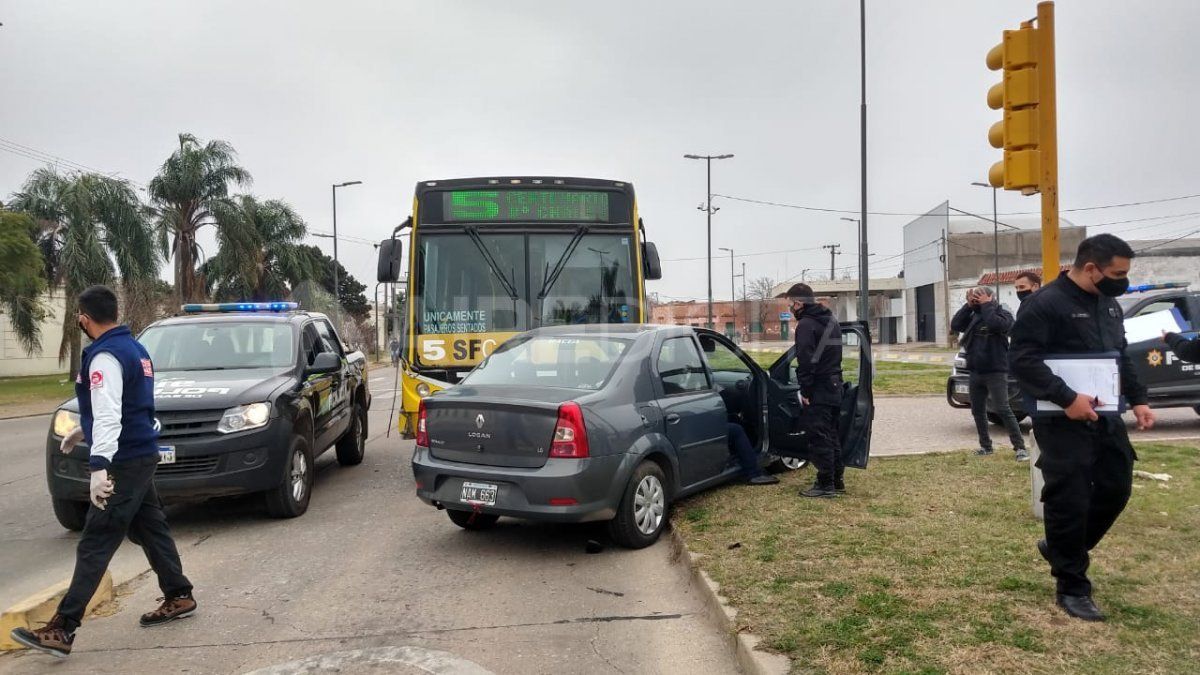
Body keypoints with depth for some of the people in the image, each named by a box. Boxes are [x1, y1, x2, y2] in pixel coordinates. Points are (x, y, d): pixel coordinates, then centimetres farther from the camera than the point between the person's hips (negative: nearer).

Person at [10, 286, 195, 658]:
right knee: (150, 529, 17)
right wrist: (82, 431, 35)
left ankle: (62, 629, -6)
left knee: (95, 545, -8)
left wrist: (100, 465, -33)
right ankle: (179, 597, 25)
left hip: (125, 461, -10)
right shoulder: (133, 348, 14)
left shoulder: (105, 356, -16)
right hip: (141, 455, 10)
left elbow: (108, 414, -27)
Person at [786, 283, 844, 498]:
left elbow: (806, 361, -20)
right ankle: (837, 481, 22)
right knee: (831, 436, 16)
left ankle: (825, 485, 0)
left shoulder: (806, 324, -14)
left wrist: (805, 390, -15)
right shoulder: (831, 321, 16)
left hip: (818, 391, -9)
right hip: (834, 386, 9)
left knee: (819, 438, -4)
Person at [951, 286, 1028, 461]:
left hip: (996, 372, -6)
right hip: (975, 372, 6)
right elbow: (955, 325, -1)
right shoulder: (973, 317, 11)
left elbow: (995, 324, -24)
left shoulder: (1003, 314, -3)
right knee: (977, 411, 12)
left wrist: (986, 305, -13)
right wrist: (969, 306, -4)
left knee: (1003, 410, -12)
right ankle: (985, 446, 23)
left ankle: (1020, 447, -8)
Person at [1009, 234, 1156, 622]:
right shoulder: (1046, 304, -15)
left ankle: (1061, 548, 33)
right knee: (1070, 503, -3)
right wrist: (1067, 398, -28)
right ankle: (1072, 589, 11)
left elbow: (1122, 357, 22)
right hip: (1063, 423, -8)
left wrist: (1137, 400, 11)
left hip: (1105, 417, 8)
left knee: (1116, 489, 13)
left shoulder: (1109, 304, 13)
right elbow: (1022, 359, -22)